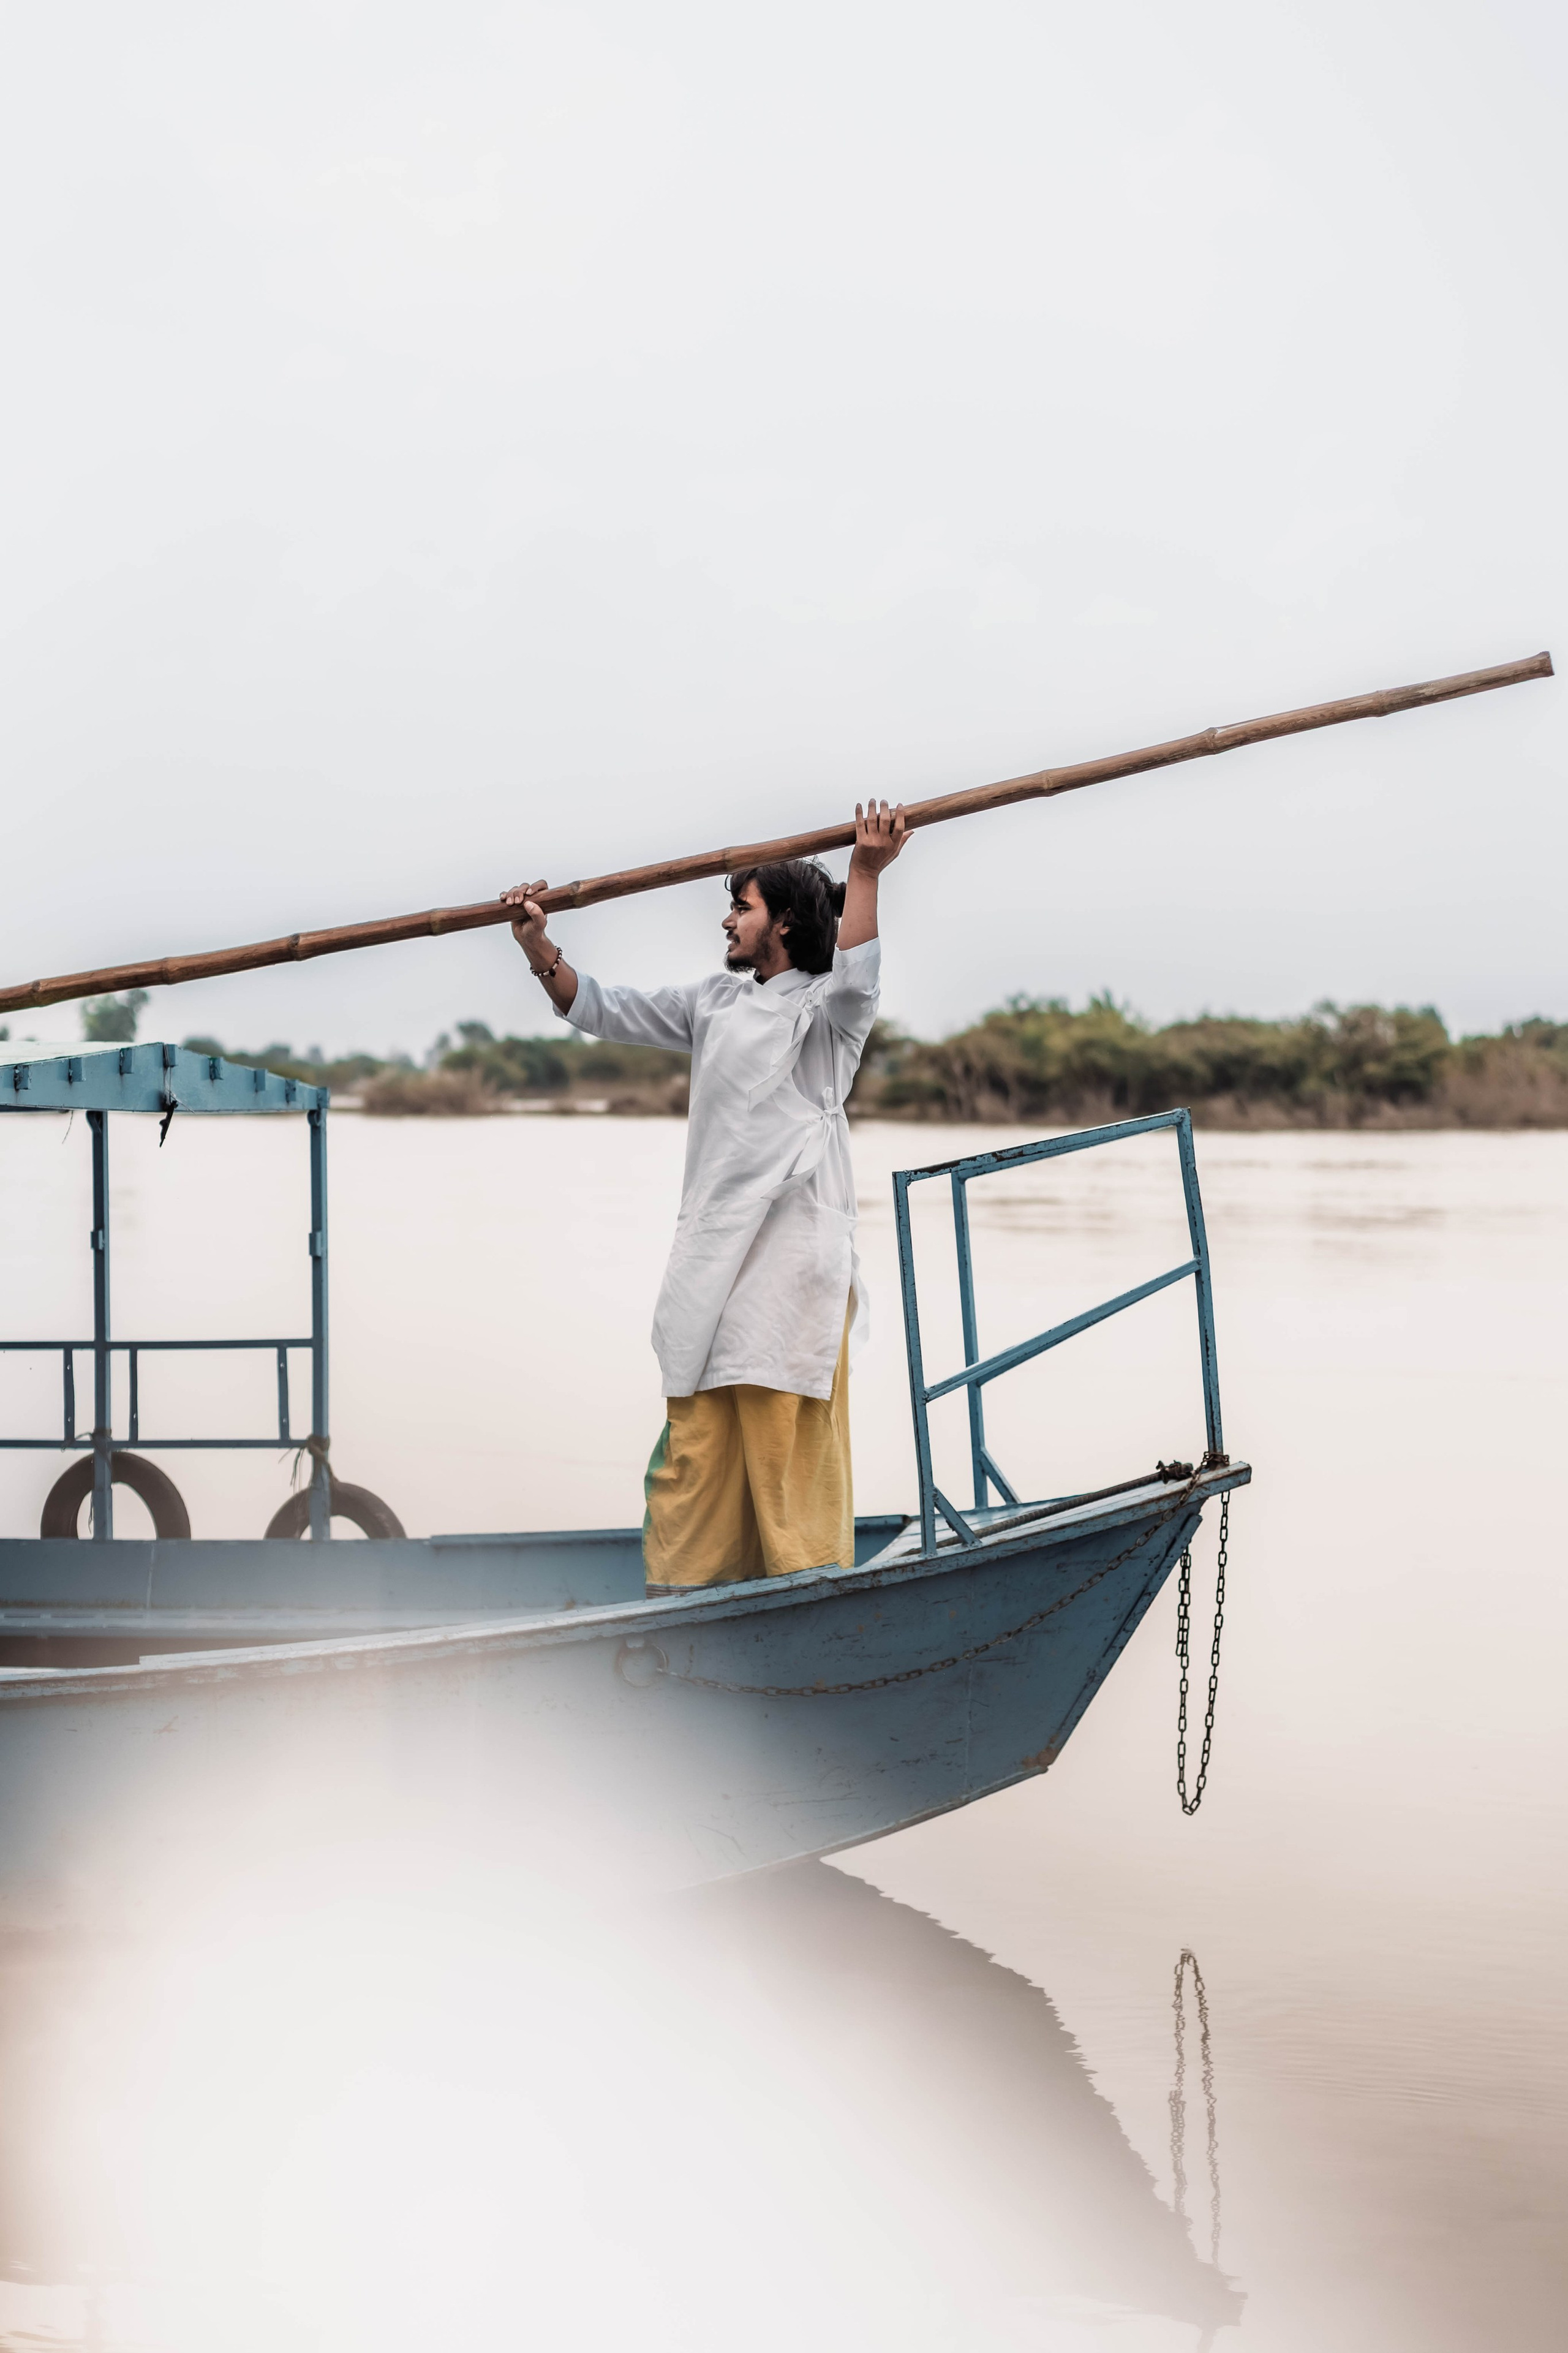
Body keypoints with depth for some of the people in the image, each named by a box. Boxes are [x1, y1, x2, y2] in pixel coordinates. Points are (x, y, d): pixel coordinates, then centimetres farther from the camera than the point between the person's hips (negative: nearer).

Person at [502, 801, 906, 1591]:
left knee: (788, 1434, -5)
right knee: (695, 1429, 4)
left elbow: (855, 979, -21)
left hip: (794, 1242, -5)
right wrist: (539, 947, 12)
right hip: (712, 1241, 6)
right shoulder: (713, 1001, 20)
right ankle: (677, 1592, 7)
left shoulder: (827, 1006, 3)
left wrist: (865, 874, -29)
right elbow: (604, 1011, 23)